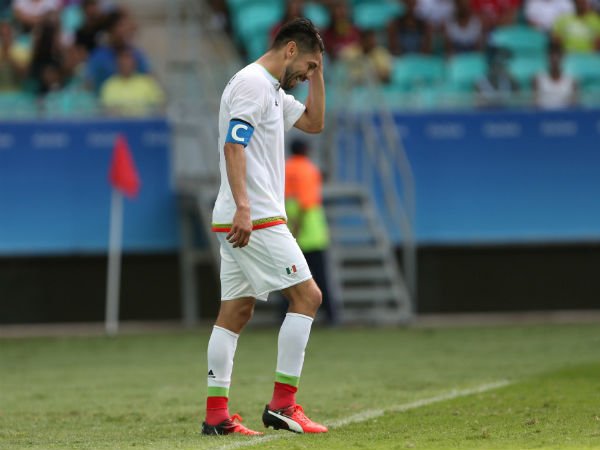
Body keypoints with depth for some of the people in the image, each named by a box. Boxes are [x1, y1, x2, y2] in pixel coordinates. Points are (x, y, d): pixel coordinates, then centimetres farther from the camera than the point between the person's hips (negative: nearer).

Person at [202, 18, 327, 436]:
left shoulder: (273, 90, 19)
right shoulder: (252, 82, -11)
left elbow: (314, 122, 28)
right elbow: (233, 145, -20)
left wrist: (318, 73, 18)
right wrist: (243, 206, -28)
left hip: (242, 220, 10)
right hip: (253, 218, -10)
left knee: (236, 311, 7)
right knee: (307, 295, -8)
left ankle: (216, 414, 5)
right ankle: (283, 404, -8)